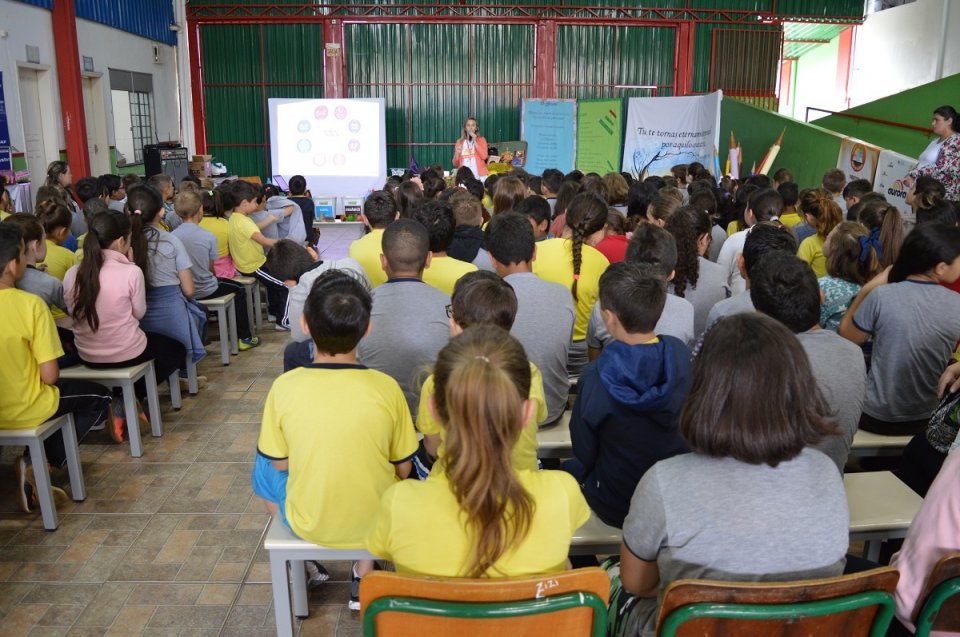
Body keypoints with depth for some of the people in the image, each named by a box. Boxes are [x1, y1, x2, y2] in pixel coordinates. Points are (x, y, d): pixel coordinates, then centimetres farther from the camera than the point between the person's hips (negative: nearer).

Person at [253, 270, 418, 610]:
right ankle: (365, 575, 28)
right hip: (376, 521, 0)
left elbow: (280, 463, -5)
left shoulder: (284, 387, -20)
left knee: (262, 468, 28)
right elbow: (402, 469, -7)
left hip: (309, 524, 0)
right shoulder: (386, 387, -19)